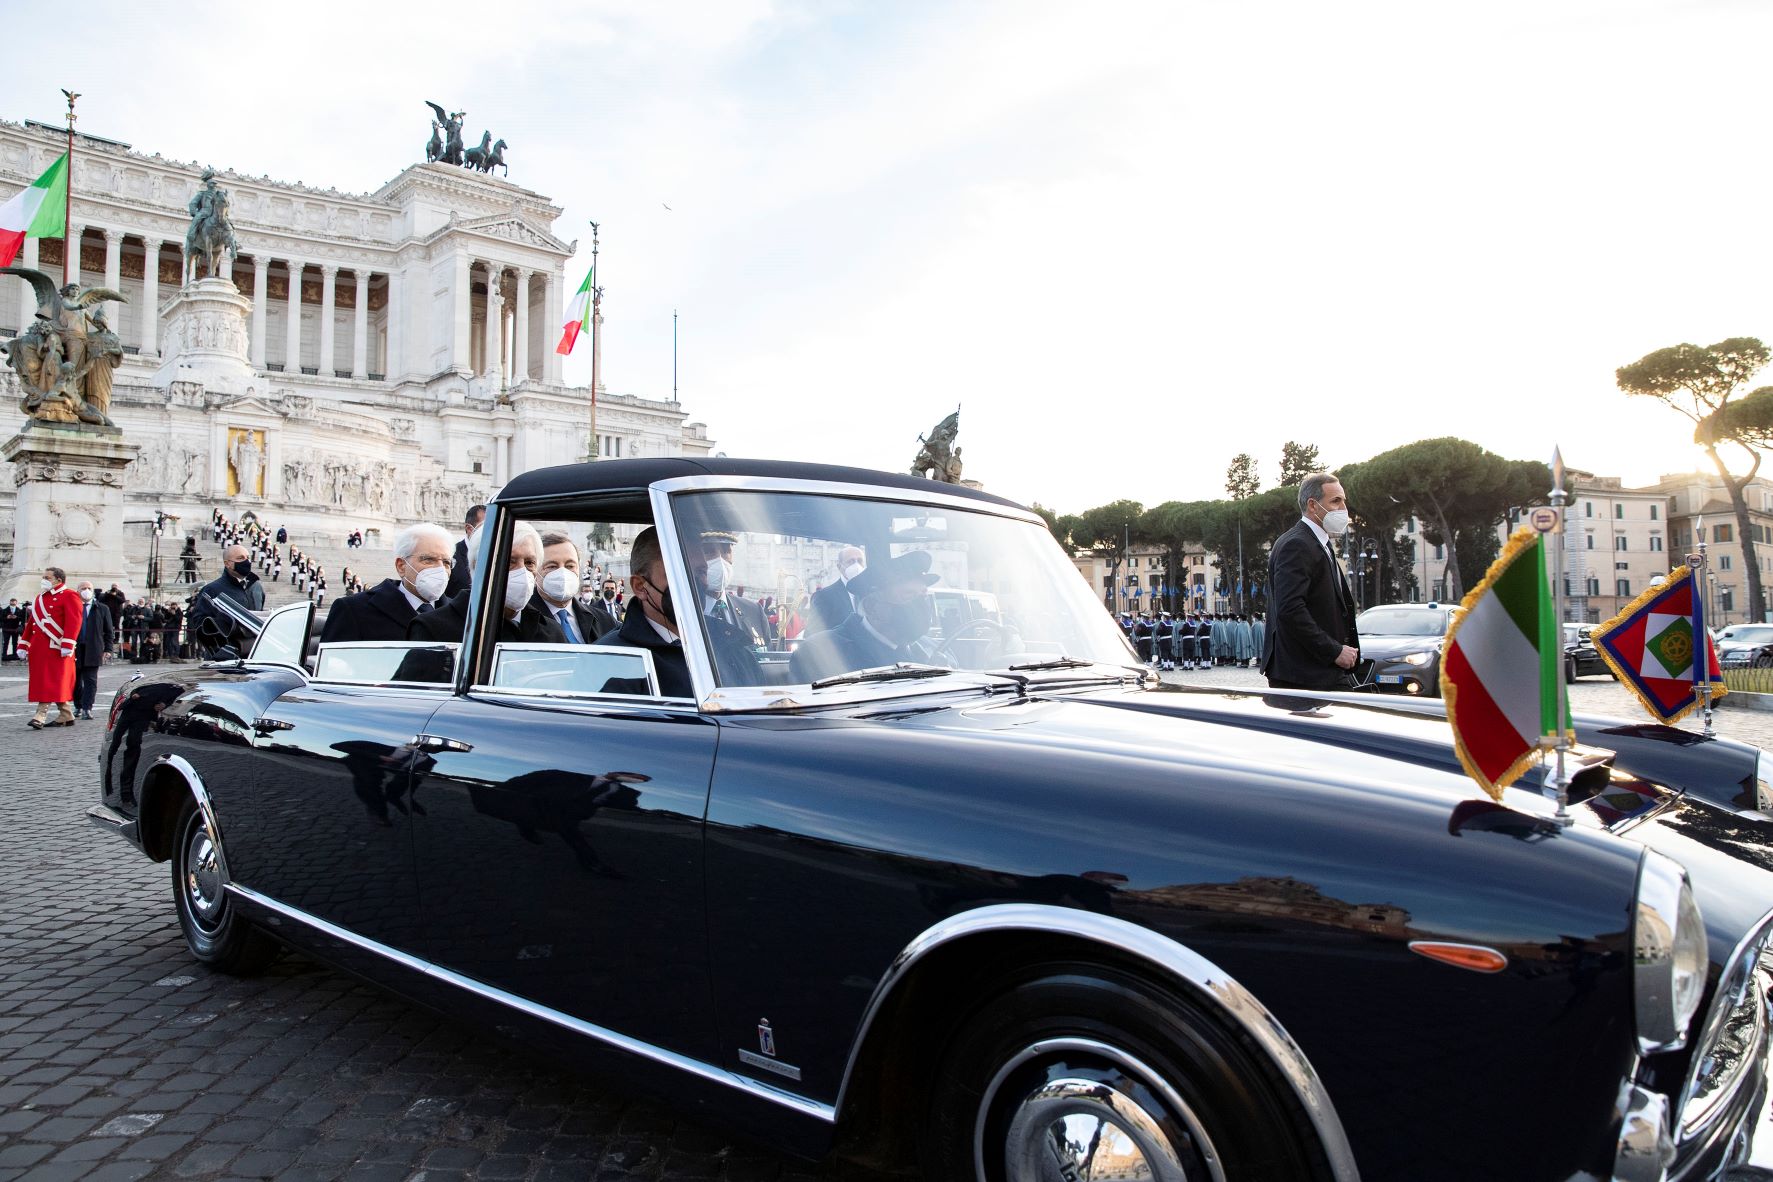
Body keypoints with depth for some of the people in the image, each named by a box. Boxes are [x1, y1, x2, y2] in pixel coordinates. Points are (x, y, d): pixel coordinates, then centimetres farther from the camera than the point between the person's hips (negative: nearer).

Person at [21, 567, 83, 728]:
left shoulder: (69, 596, -4)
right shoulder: (40, 597, 20)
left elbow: (73, 621, -14)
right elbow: (30, 622, 23)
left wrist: (67, 645, -22)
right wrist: (23, 646, 20)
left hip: (56, 648, -8)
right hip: (38, 648, 8)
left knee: (51, 682, -8)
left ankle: (40, 716, -10)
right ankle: (66, 716, 16)